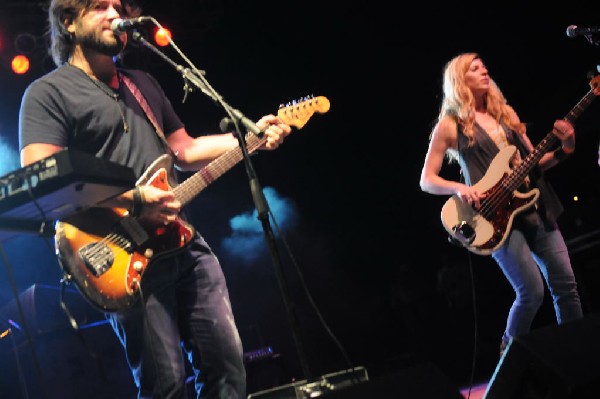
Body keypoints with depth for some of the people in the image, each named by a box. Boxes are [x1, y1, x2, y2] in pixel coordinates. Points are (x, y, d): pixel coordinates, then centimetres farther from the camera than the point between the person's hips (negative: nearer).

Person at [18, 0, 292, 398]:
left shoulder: (143, 83, 22)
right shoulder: (48, 93, -2)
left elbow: (184, 150, 25)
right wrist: (133, 200, -21)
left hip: (184, 240, 7)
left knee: (227, 360, 6)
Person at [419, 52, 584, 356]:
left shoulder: (505, 113, 16)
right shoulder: (450, 125, 1)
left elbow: (532, 161, 18)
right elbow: (427, 180, -1)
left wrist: (564, 149, -1)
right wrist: (459, 188, -19)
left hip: (535, 207, 6)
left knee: (565, 284, 2)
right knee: (532, 292, -12)